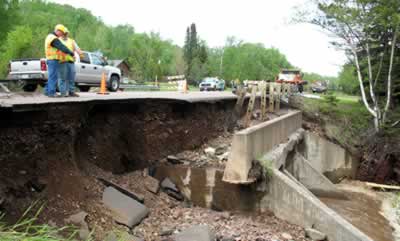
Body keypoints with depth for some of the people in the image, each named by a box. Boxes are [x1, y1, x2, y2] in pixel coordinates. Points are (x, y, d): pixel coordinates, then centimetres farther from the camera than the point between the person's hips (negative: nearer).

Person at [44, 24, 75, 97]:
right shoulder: (54, 39, -15)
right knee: (53, 76, -8)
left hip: (50, 60, 10)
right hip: (53, 60, -10)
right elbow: (62, 47, -22)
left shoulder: (50, 36, 19)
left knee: (51, 76, 15)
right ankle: (51, 92, -6)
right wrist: (71, 52, -17)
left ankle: (47, 91, 21)